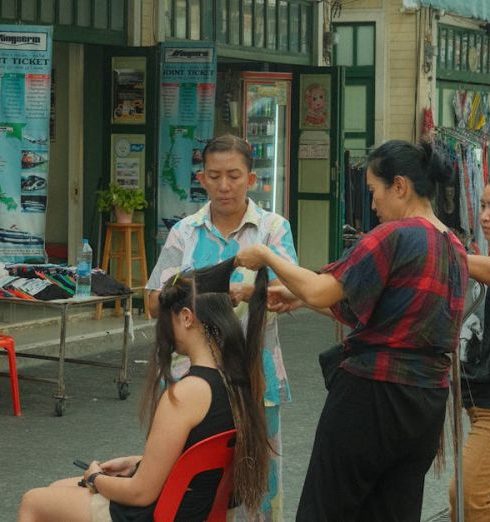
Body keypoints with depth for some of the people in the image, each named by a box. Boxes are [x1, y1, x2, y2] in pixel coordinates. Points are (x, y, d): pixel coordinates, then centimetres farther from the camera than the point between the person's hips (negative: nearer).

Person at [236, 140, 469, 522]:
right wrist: (303, 297, 13)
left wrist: (266, 257, -4)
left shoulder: (394, 236, -15)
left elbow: (320, 292, -19)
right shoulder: (455, 248, 11)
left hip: (372, 395, -8)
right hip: (429, 402, 8)